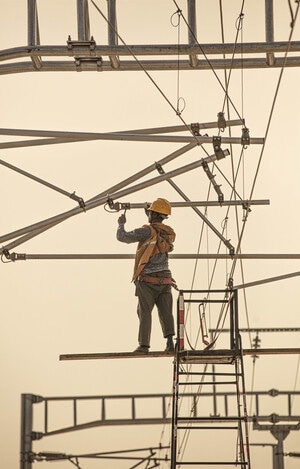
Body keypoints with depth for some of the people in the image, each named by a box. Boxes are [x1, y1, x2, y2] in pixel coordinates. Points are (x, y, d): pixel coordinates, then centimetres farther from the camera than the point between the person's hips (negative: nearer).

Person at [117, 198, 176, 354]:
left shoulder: (148, 231, -13)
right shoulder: (170, 233, 7)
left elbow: (122, 237, -9)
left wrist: (121, 224, 10)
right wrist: (150, 219, 36)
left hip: (147, 280, -5)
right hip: (165, 279, 5)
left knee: (145, 312, 0)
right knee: (166, 312, 4)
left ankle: (144, 345, -4)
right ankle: (170, 341, -10)